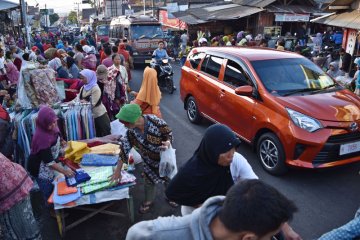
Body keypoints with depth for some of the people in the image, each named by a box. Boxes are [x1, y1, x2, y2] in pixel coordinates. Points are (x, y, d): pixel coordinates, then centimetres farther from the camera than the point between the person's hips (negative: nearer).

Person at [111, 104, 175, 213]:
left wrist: (167, 143, -40)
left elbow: (169, 133, -17)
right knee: (149, 181, 15)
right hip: (150, 161, 2)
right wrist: (117, 171, -12)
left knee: (169, 177, 18)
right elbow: (124, 150, -15)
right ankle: (148, 201, 43)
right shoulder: (131, 132, -20)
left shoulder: (154, 121, -32)